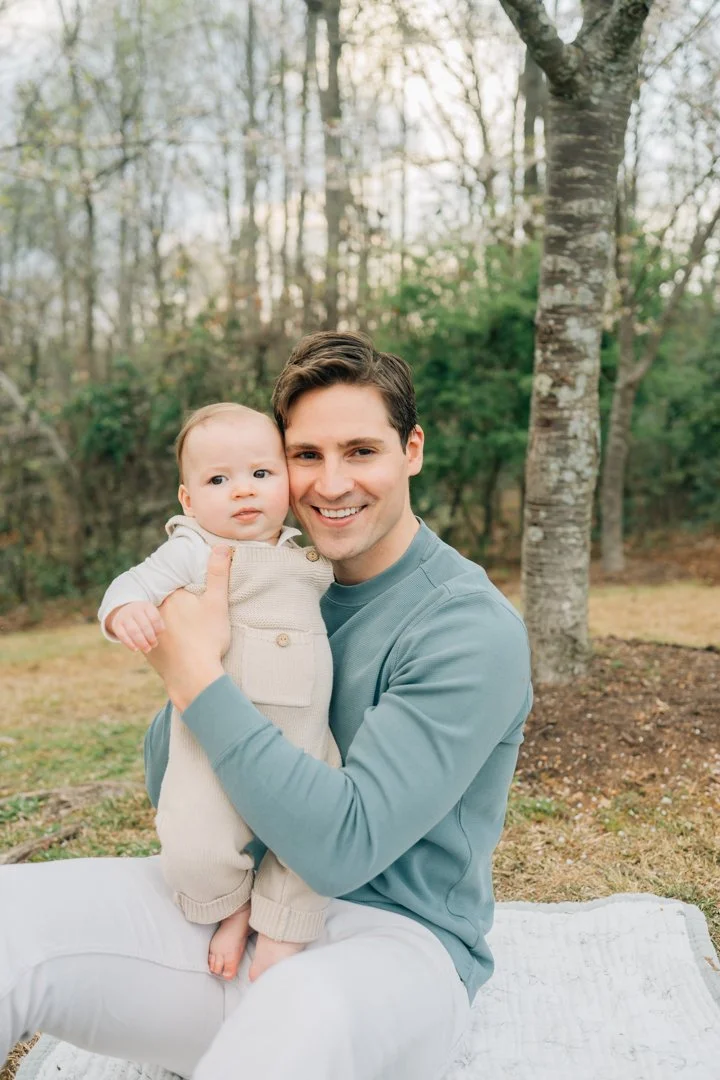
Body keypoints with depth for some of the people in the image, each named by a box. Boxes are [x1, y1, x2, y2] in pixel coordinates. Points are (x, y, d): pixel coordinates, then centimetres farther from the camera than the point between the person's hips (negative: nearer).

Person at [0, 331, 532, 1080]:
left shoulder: (473, 629, -15)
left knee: (304, 1012, -41)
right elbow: (167, 791, 7)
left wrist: (196, 678, -22)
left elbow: (342, 847, -24)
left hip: (391, 939, -5)